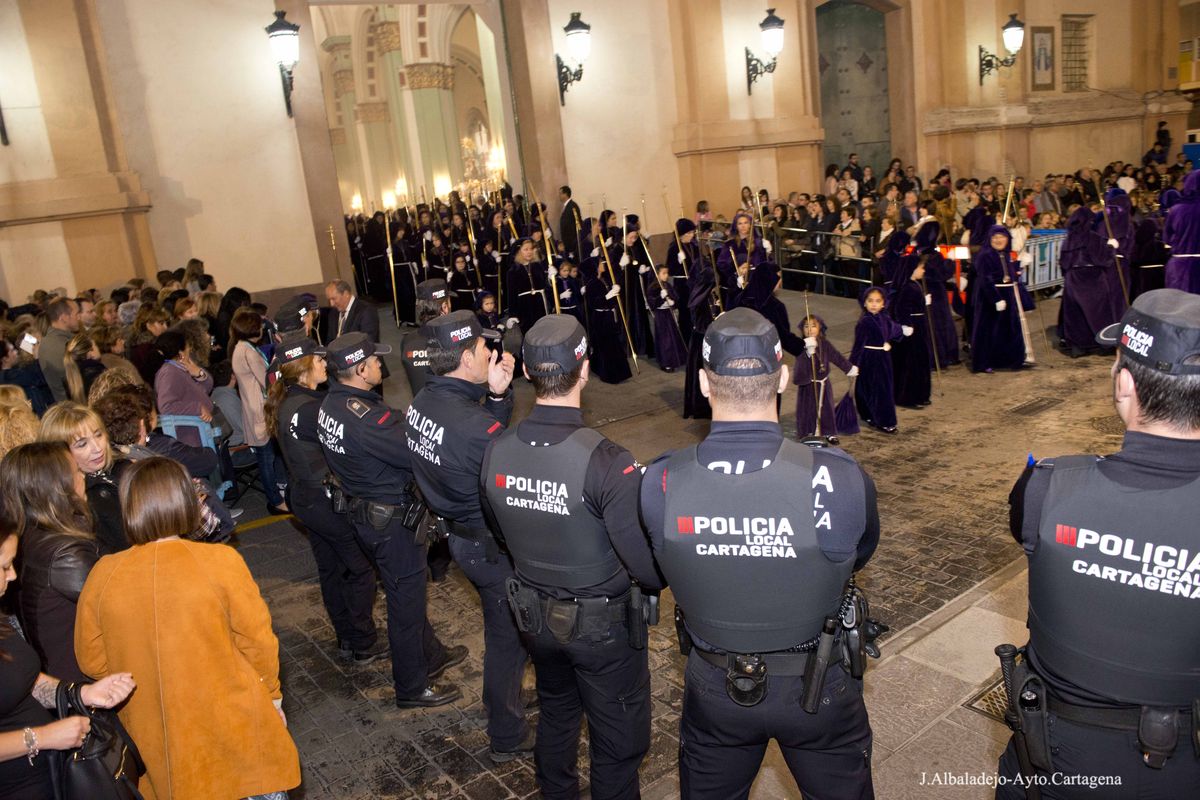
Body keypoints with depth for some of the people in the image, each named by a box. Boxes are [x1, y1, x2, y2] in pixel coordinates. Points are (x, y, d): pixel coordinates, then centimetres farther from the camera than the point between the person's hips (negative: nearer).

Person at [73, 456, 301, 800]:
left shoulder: (103, 576, -12)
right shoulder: (221, 562, -21)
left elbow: (92, 660, 0)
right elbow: (258, 640, -13)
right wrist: (272, 695, 5)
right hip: (233, 730, -3)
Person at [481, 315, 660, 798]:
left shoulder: (495, 452, -13)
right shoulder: (607, 463, -31)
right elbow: (647, 567, -27)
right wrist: (659, 580, -4)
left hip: (533, 615, 6)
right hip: (603, 623, -5)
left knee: (555, 715, 30)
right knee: (618, 742, 16)